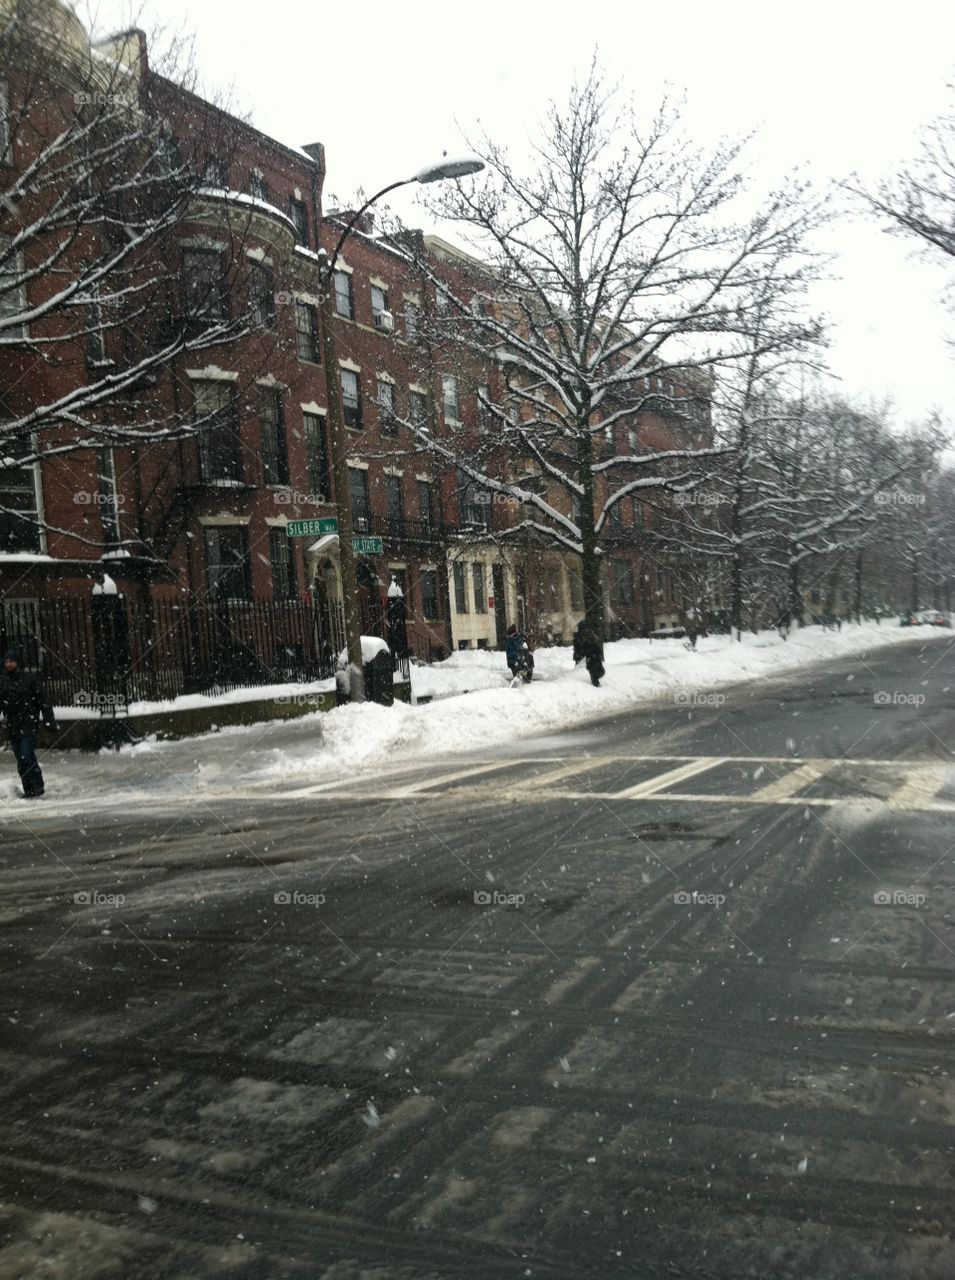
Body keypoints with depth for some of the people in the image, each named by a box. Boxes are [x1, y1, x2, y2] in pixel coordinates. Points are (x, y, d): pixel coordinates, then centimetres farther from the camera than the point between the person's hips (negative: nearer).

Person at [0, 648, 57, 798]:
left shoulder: (29, 679, -4)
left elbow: (43, 701, -3)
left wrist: (49, 721, -7)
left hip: (29, 724, -5)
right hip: (12, 727, 5)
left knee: (26, 756, -14)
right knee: (21, 759, 6)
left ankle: (37, 786, -2)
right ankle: (29, 791, 13)